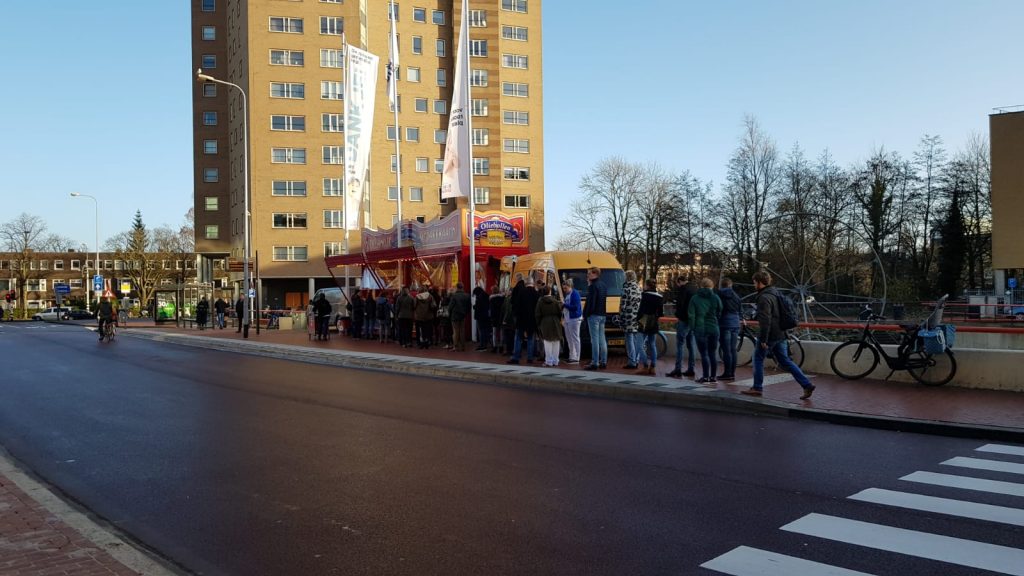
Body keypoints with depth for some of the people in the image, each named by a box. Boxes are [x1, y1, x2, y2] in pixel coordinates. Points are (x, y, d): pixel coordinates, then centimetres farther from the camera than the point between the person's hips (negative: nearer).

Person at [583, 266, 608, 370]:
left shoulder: (593, 286, -14)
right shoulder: (603, 285, 15)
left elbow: (590, 302, -18)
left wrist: (585, 314, -11)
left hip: (594, 315, -9)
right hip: (602, 314, 9)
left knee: (595, 339, -8)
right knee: (602, 339, 11)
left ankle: (595, 363, -8)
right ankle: (603, 362, 13)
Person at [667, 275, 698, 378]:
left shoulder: (683, 289, -9)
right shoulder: (695, 289, 15)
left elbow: (679, 304, -16)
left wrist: (678, 316, -3)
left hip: (684, 320, -8)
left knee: (679, 345, -6)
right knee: (691, 345, 12)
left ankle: (678, 370, -9)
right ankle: (690, 370, 13)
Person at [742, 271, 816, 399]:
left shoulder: (764, 298, -16)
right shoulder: (775, 293, 15)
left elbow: (765, 320, -21)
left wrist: (763, 339, -20)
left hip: (770, 335, -9)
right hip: (780, 334, 9)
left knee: (758, 358, 6)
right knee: (785, 361, 10)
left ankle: (757, 388, 12)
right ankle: (807, 385, 5)